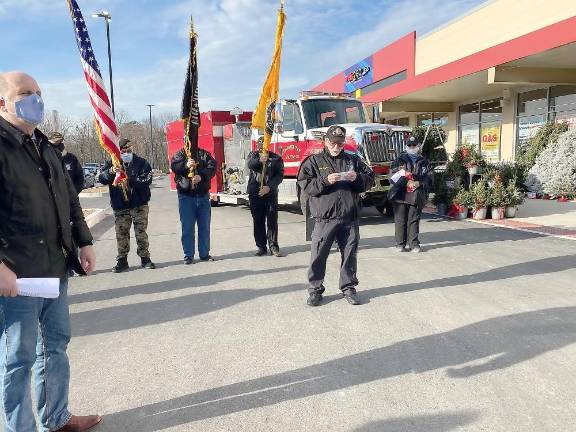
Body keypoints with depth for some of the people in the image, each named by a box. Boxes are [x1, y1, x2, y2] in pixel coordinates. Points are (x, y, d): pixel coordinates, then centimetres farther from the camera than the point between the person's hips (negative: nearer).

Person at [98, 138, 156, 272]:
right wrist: (111, 172, -28)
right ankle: (122, 260, 15)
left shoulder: (141, 163, -1)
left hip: (139, 204, -2)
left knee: (141, 232, 4)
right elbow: (102, 179, -8)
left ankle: (145, 258, 14)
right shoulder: (112, 163, 5)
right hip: (120, 206, 2)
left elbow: (146, 180, -12)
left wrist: (129, 180, -23)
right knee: (121, 233, 5)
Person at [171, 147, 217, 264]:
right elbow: (174, 166, -13)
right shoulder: (180, 154, 5)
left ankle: (204, 254, 20)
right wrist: (186, 165, -32)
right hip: (186, 196, -2)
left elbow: (212, 166, -8)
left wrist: (201, 176, -25)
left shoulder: (204, 154, 7)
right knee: (187, 227, 1)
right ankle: (188, 255, 11)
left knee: (205, 227, 9)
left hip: (203, 195, 2)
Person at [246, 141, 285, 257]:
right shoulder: (253, 155, 8)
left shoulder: (276, 158, 5)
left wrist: (269, 187, -19)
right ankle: (261, 246, 14)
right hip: (255, 194, 1)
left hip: (271, 194, -1)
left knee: (272, 221, -2)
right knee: (258, 221, 5)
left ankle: (273, 246, 4)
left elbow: (280, 175, -5)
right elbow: (250, 165, -14)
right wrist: (259, 160, -36)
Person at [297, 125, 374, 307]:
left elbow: (370, 179, 14)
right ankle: (315, 289, 14)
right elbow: (304, 184, -5)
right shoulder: (314, 161, 5)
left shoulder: (353, 160, 13)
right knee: (318, 255, 1)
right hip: (324, 218, -2)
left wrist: (357, 178, -7)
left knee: (349, 254, 9)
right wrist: (325, 181, -19)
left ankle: (348, 287, 23)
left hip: (350, 218, 3)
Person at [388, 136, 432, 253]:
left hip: (416, 196, 1)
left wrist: (419, 183, -12)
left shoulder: (423, 161, 14)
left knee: (414, 220, 4)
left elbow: (428, 178, 8)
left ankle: (414, 243, 12)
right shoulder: (401, 159, 10)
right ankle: (400, 244, 7)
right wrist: (405, 182, -15)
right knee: (400, 220, 0)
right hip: (400, 194, -1)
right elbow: (394, 175, 0)